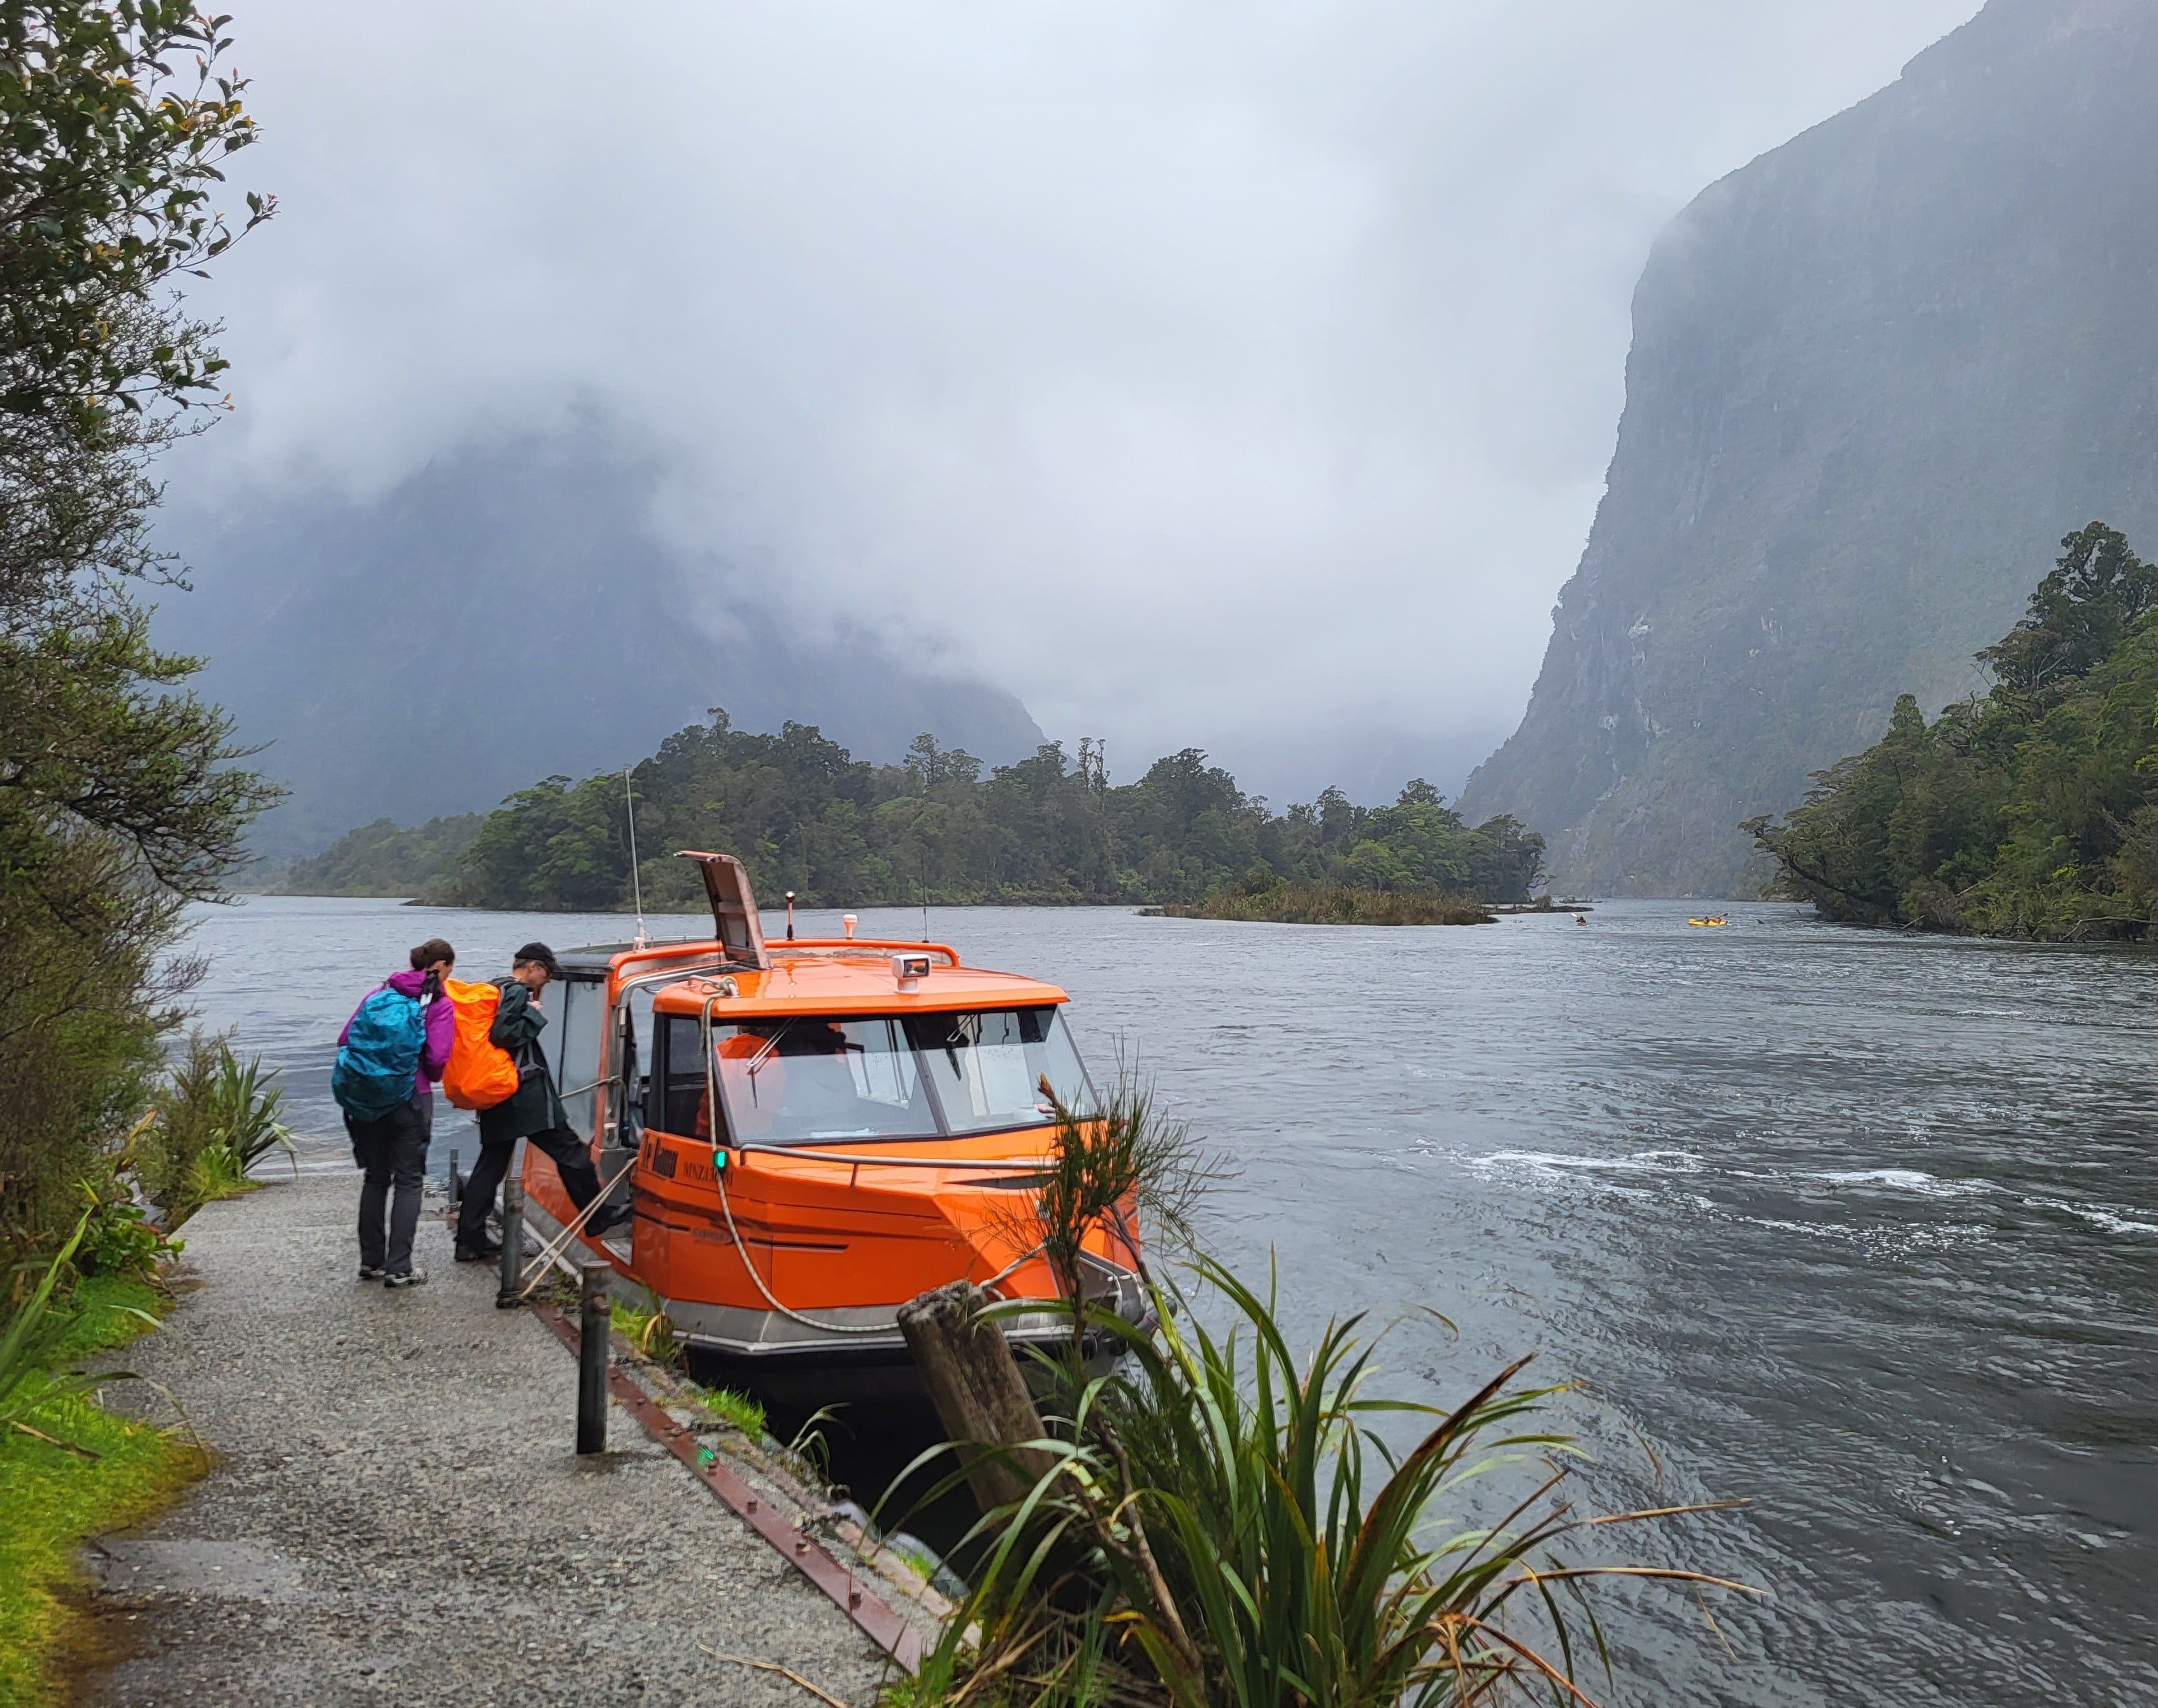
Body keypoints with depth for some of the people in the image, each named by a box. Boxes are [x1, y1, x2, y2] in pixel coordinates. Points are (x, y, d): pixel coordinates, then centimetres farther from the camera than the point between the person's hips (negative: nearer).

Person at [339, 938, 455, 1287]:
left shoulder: (380, 992, 8)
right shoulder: (439, 1004, -6)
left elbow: (345, 1040, 6)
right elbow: (437, 1058, -15)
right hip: (411, 1099, -5)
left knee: (375, 1178, 16)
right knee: (409, 1181, 4)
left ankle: (371, 1261, 22)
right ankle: (399, 1268, 2)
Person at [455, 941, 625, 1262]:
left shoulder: (494, 990, 17)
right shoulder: (518, 993, -12)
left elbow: (492, 1034, 18)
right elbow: (502, 1034, -25)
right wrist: (534, 1016, -14)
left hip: (497, 1099, 9)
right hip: (526, 1096, -9)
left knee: (491, 1164, 10)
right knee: (570, 1152, 2)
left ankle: (470, 1241, 8)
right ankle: (598, 1218, 11)